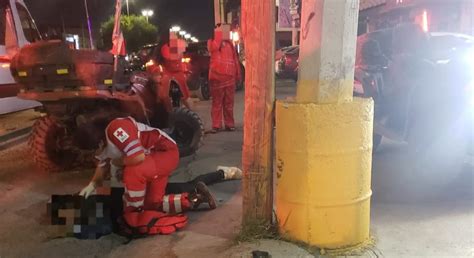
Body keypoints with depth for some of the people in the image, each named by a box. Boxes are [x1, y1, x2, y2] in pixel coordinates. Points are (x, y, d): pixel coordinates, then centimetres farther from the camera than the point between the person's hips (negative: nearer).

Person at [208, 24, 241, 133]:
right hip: (217, 76, -4)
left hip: (230, 77, 4)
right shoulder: (212, 42, 3)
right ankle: (216, 125, 2)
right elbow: (215, 47, -22)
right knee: (217, 102, -1)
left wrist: (238, 74, 10)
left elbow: (235, 59, 16)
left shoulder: (229, 44, 15)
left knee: (229, 102, 9)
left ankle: (229, 124, 16)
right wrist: (219, 31, -13)